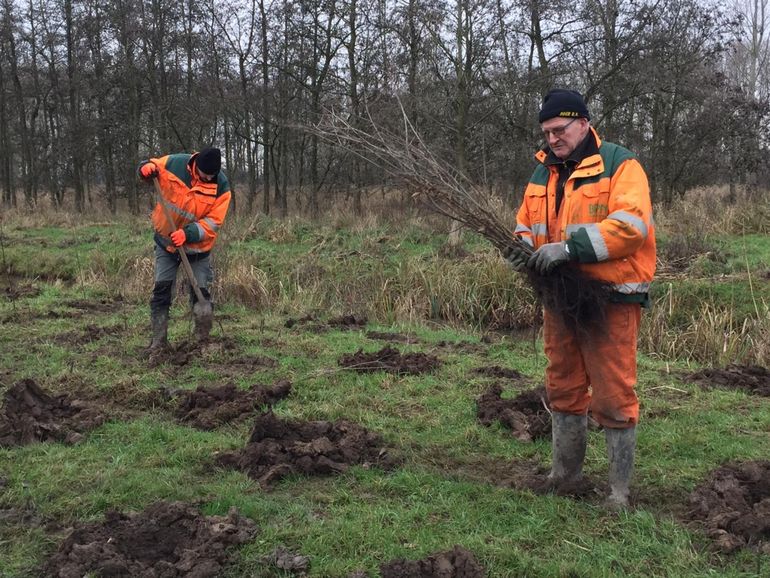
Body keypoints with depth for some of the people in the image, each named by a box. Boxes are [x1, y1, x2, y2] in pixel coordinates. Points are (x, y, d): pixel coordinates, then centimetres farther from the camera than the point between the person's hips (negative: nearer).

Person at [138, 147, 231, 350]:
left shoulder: (221, 186, -19)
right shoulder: (174, 164, -16)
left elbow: (213, 223, -20)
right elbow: (152, 166, 2)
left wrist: (188, 234, -34)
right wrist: (147, 167, -23)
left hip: (198, 246, -1)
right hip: (166, 242, 1)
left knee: (200, 292, 3)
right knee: (161, 289, 0)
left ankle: (203, 339, 18)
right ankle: (159, 339, 6)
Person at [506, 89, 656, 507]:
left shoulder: (619, 166, -9)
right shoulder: (543, 173, 13)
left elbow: (631, 224, -22)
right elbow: (526, 224, 17)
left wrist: (568, 248, -27)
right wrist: (523, 249, -7)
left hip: (610, 300, -7)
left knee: (613, 397, -1)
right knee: (563, 389, 17)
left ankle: (619, 489, 12)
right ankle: (565, 472, 32)